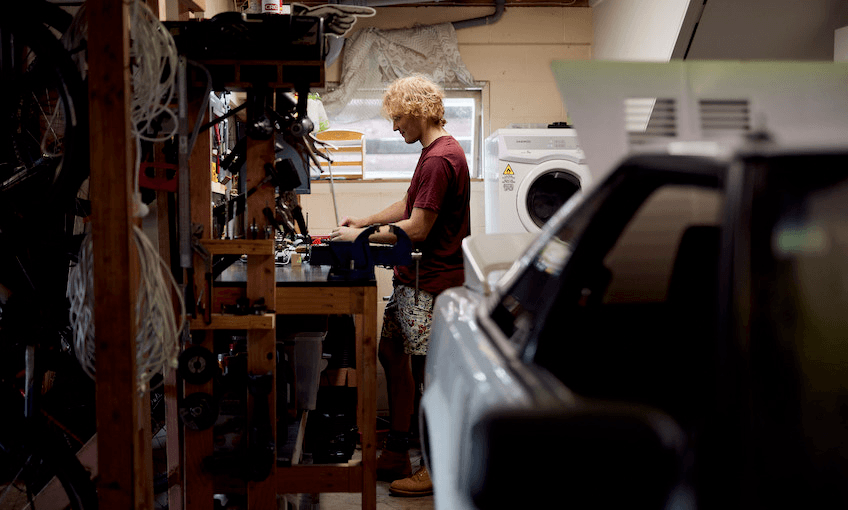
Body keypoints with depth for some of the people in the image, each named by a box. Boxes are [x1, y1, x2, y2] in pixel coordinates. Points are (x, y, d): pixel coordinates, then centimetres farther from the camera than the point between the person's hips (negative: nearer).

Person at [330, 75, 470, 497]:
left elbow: (417, 228, -22)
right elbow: (409, 206, 24)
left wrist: (360, 237, -13)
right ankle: (396, 454, 27)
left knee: (428, 371, -2)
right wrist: (365, 221, 14)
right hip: (414, 276, 11)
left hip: (431, 283, -11)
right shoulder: (435, 153, 14)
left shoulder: (440, 159, -20)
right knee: (392, 352, 16)